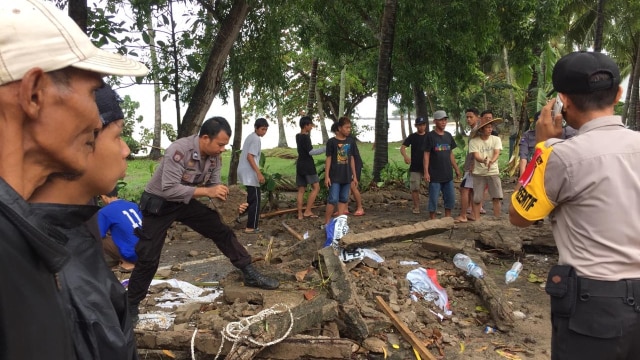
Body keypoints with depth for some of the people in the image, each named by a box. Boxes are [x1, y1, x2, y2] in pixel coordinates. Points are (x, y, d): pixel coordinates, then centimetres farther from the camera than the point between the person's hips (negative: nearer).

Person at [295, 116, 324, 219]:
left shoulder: (298, 136, 12)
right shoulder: (305, 137, -13)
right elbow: (311, 151, -19)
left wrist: (309, 131, 24)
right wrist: (325, 148, -17)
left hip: (300, 165, 8)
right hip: (307, 165, -8)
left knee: (301, 190, 6)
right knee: (316, 188, -2)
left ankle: (300, 214, 5)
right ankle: (307, 211, -5)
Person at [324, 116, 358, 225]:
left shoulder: (350, 141, 5)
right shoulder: (332, 142, -8)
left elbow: (351, 159, 10)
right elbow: (328, 159, -6)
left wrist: (354, 175, 10)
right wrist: (326, 176, -9)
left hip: (346, 176, 5)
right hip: (335, 176, -5)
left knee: (343, 199, 9)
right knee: (333, 199, -7)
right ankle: (326, 223, 4)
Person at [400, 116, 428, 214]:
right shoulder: (412, 137, 1)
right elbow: (403, 147, -9)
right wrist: (405, 156, -29)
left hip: (428, 167, 1)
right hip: (415, 167, -1)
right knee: (415, 188, 1)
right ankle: (416, 207, 13)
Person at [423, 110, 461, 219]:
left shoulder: (448, 136, 9)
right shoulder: (430, 136, -7)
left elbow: (451, 154, 16)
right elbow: (426, 155, -9)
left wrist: (456, 168, 14)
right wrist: (426, 172, -15)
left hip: (448, 174, 6)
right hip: (435, 175, -6)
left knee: (450, 198, 11)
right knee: (434, 199, 0)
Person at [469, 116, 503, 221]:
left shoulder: (496, 139, 4)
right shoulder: (474, 141, -4)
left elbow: (497, 153, -10)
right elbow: (476, 156, -15)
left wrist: (491, 161, -33)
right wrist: (483, 160, -38)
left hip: (493, 172, 2)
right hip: (479, 173, -2)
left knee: (497, 198, -2)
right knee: (476, 199, 0)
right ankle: (476, 220, 11)